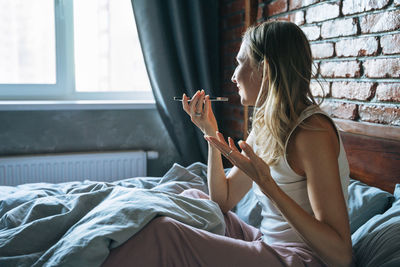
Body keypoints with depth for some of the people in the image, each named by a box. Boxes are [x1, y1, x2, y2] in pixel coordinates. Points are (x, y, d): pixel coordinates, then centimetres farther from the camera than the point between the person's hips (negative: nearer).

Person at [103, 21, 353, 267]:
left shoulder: (312, 131, -22)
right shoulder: (265, 123, 7)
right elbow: (223, 200, 9)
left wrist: (266, 184, -33)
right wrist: (211, 134, 0)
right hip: (269, 244, 9)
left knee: (160, 231, -22)